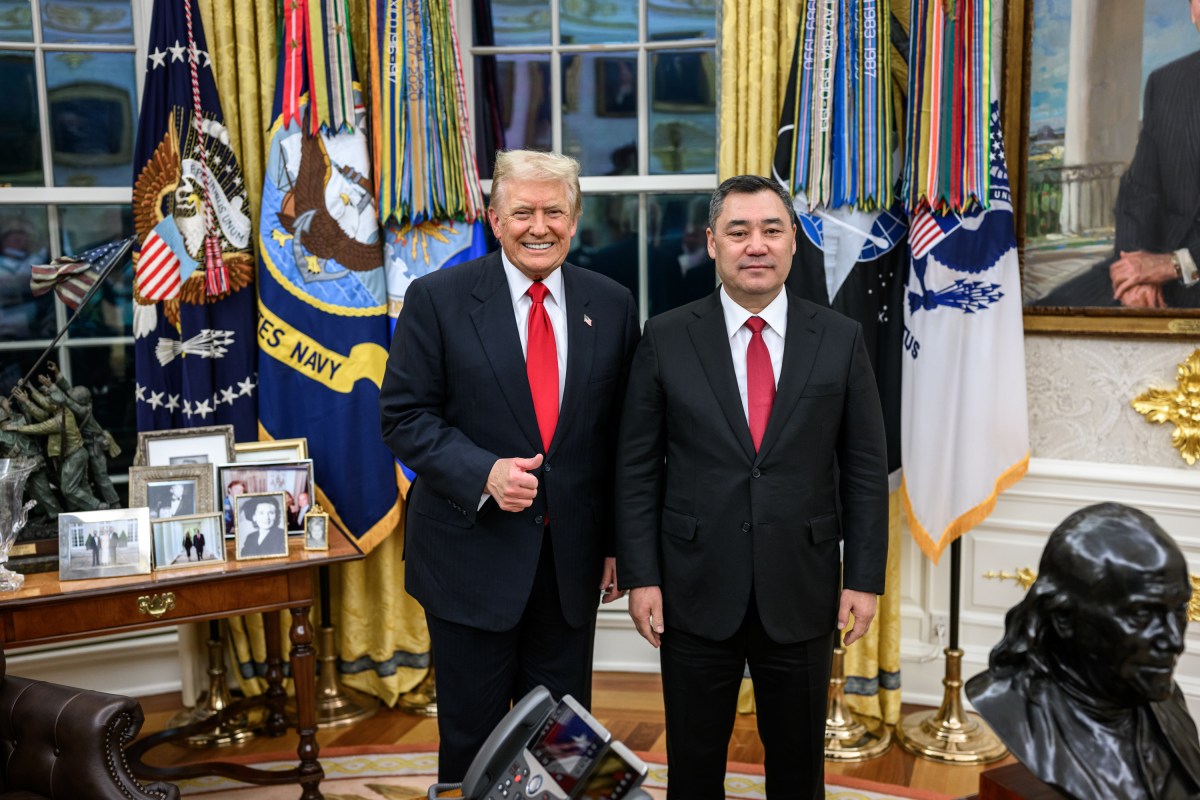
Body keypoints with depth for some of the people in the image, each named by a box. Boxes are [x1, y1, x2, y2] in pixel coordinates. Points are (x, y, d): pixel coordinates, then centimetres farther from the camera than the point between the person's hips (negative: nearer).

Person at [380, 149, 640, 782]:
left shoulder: (612, 305, 3)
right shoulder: (437, 299, -5)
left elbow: (620, 432, 6)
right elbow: (405, 416, -6)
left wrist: (619, 542, 7)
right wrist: (484, 473, -21)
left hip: (572, 558, 3)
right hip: (474, 556, -2)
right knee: (471, 737, 12)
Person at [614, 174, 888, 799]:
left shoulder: (840, 339, -1)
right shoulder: (666, 339, -3)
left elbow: (865, 468, 2)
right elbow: (637, 469, -1)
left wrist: (864, 578, -1)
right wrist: (640, 576, -5)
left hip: (802, 592, 1)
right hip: (695, 590, 0)